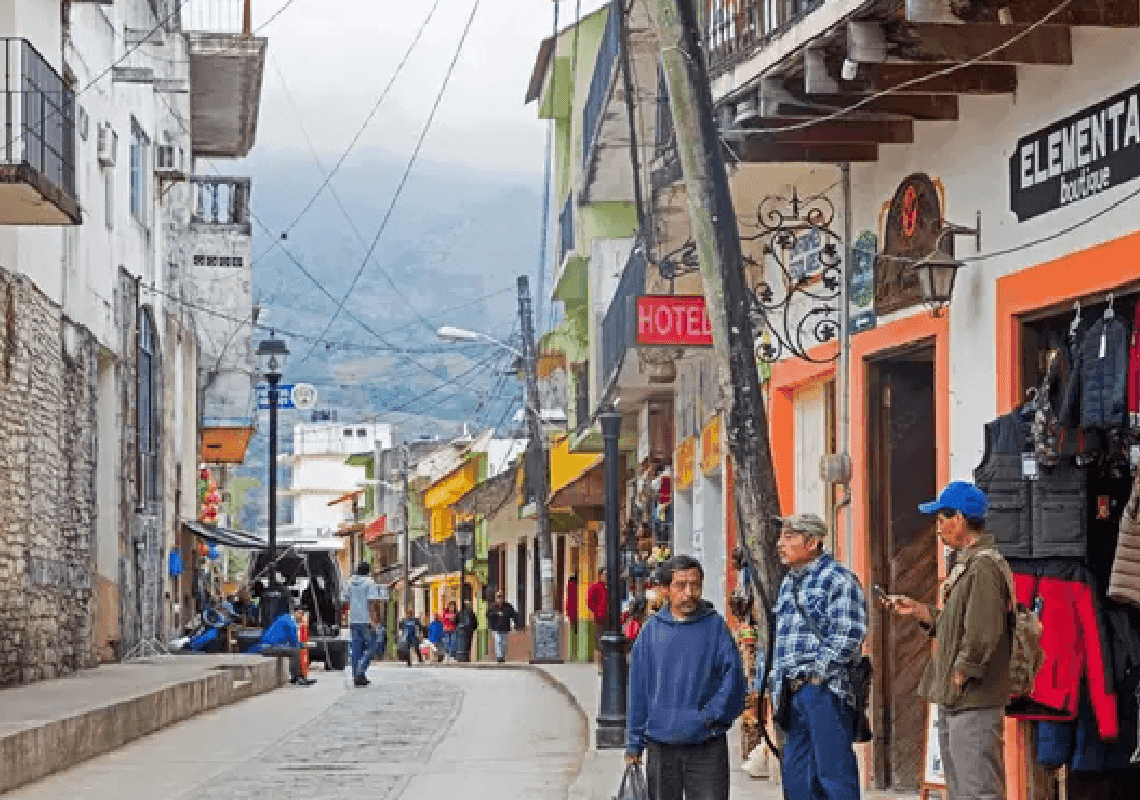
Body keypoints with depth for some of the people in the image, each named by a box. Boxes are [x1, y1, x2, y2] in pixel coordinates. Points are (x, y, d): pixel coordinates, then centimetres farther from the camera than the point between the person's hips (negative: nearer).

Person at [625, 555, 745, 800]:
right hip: (661, 747, 2)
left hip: (707, 745, -2)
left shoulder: (715, 626, 1)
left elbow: (733, 673, -4)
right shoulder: (652, 630, 6)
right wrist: (634, 744, 6)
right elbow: (638, 690, 8)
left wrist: (713, 715, -13)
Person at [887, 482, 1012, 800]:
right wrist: (918, 610, 19)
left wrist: (958, 678, -16)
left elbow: (981, 636, -24)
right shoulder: (966, 564, 17)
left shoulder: (984, 567, -17)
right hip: (952, 703, 11)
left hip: (974, 703, -11)